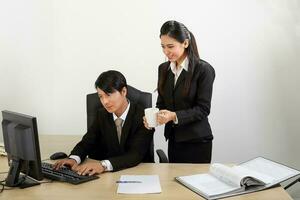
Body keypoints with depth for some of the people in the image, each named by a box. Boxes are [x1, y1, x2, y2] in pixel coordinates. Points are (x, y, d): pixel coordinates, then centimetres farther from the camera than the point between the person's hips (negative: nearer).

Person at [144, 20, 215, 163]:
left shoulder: (203, 70, -11)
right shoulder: (163, 69, 6)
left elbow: (203, 109, -13)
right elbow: (161, 102, 11)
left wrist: (174, 116, -25)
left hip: (196, 142, -5)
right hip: (173, 139, 5)